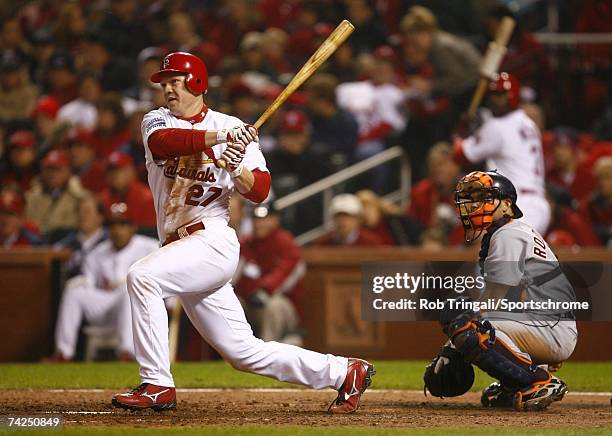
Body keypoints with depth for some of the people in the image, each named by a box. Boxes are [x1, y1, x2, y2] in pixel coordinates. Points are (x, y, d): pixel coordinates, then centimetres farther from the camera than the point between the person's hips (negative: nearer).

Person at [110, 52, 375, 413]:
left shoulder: (233, 128, -1)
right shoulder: (157, 121, 10)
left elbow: (260, 191, -7)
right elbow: (163, 142, -15)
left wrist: (239, 169, -27)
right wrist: (221, 137, -26)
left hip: (213, 240, -6)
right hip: (181, 248, 6)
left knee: (143, 276, -28)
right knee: (244, 351, 7)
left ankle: (157, 386, -23)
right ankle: (343, 372, 18)